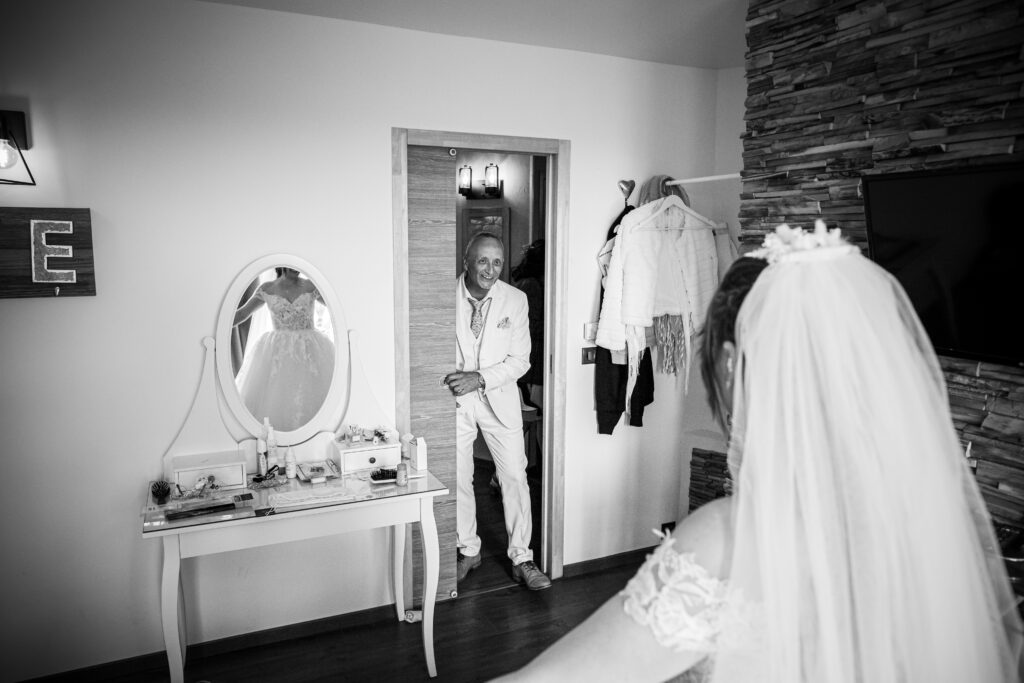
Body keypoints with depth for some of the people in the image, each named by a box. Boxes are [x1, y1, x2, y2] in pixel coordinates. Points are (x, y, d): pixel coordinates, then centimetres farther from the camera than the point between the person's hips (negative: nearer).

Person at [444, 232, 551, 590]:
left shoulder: (515, 300, -6)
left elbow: (520, 360, -6)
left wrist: (480, 378, -19)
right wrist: (450, 377, -15)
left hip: (499, 398, 1)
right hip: (454, 399, 0)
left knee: (515, 477, 1)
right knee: (456, 479, 8)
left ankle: (521, 560, 15)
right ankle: (468, 551, 29)